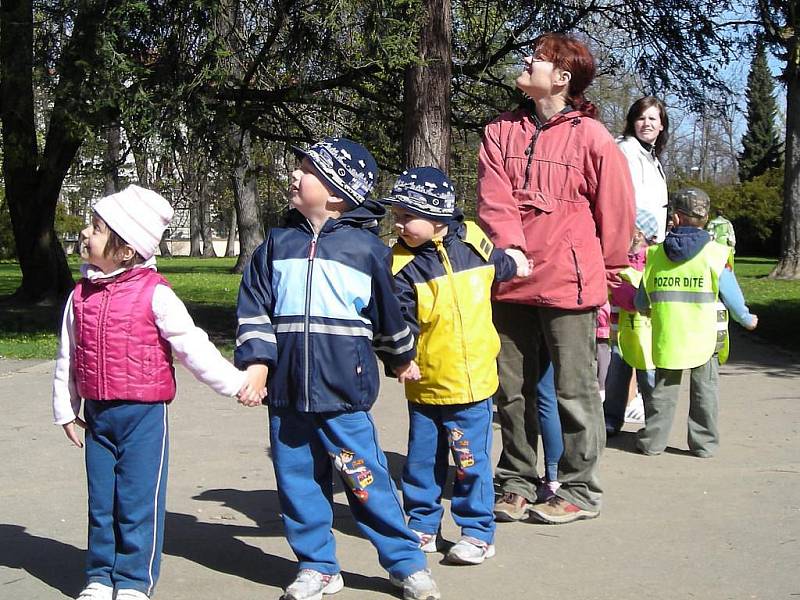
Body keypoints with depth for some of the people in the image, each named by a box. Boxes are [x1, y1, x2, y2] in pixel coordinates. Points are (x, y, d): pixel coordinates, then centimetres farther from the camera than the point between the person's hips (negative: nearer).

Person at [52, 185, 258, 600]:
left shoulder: (153, 293, -11)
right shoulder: (81, 295, 5)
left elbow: (192, 346, -10)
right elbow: (68, 356, 13)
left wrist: (233, 383, -12)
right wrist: (65, 410, 15)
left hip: (143, 413, -5)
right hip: (97, 413, 5)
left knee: (137, 500, 1)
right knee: (101, 500, 12)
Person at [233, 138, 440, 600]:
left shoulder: (367, 248, -2)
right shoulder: (278, 244, 8)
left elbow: (388, 311, 11)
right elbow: (255, 307, 6)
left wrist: (401, 358, 22)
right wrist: (256, 361, -5)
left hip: (343, 390, -4)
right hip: (287, 391, 4)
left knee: (366, 479, -1)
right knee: (298, 480, 10)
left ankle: (408, 562, 13)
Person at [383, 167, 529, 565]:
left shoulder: (471, 241, -3)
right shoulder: (402, 266, -10)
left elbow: (495, 264, 23)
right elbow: (401, 321, -18)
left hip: (471, 378, 0)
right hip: (424, 382, 0)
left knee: (471, 461, 6)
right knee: (422, 460, 12)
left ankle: (478, 532, 19)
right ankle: (423, 525, 29)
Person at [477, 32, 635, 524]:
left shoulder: (589, 136, -6)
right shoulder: (502, 131, 8)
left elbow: (617, 208, -1)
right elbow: (494, 199, -3)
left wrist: (605, 271, 6)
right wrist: (510, 248, -18)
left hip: (568, 281, -5)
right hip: (511, 281, 5)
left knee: (575, 391, 4)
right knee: (512, 389, 13)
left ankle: (581, 491, 16)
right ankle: (518, 482, 27)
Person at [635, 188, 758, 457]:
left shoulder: (655, 254, -1)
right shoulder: (715, 254, -9)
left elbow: (641, 301, 7)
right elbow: (731, 295, -3)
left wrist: (645, 310, 31)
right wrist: (747, 319, 16)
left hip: (667, 337, 2)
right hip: (704, 337, -2)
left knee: (664, 389, 12)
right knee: (705, 390, 10)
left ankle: (652, 440, 15)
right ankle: (704, 443, 14)